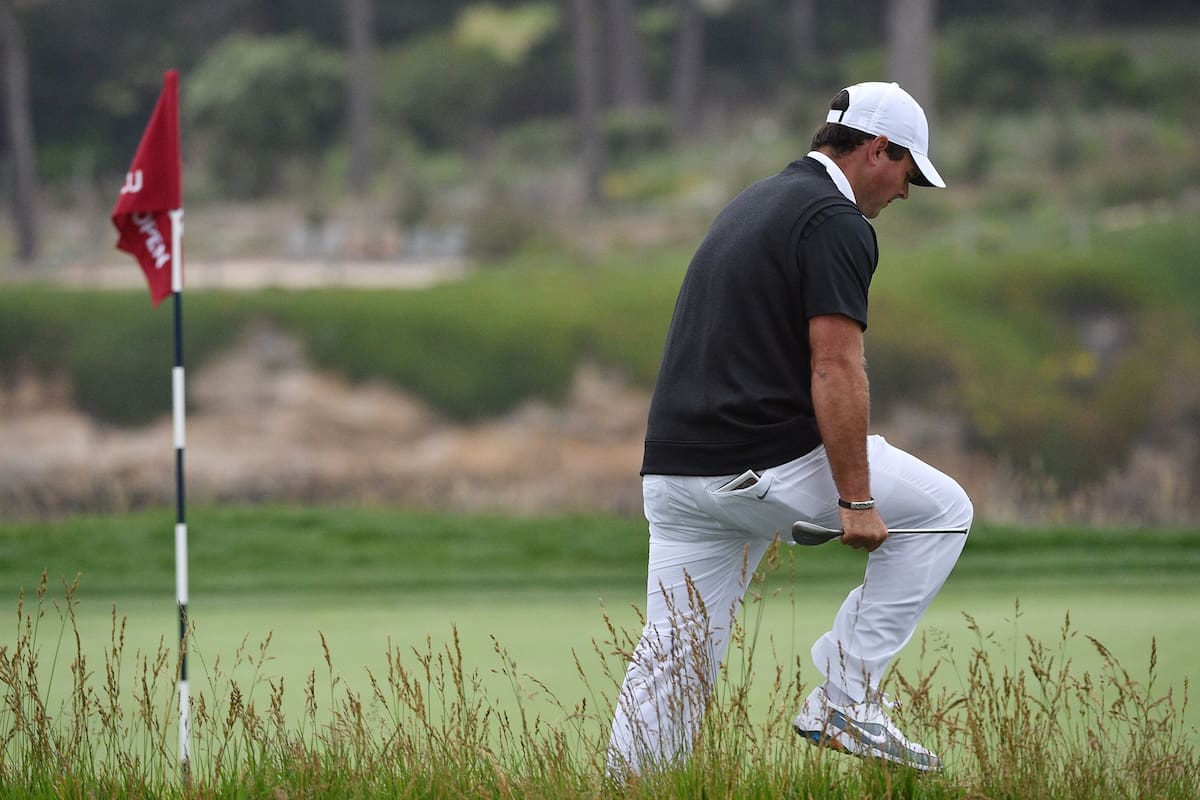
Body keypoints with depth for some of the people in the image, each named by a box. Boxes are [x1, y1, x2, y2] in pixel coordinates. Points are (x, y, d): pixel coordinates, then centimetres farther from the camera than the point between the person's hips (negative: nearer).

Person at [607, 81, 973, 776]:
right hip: (766, 466, -8)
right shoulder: (838, 223, -8)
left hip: (672, 471, 8)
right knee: (943, 509, 10)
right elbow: (834, 368, -17)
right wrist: (856, 501, -14)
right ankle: (846, 698, 6)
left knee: (673, 665, 10)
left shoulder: (755, 204, 22)